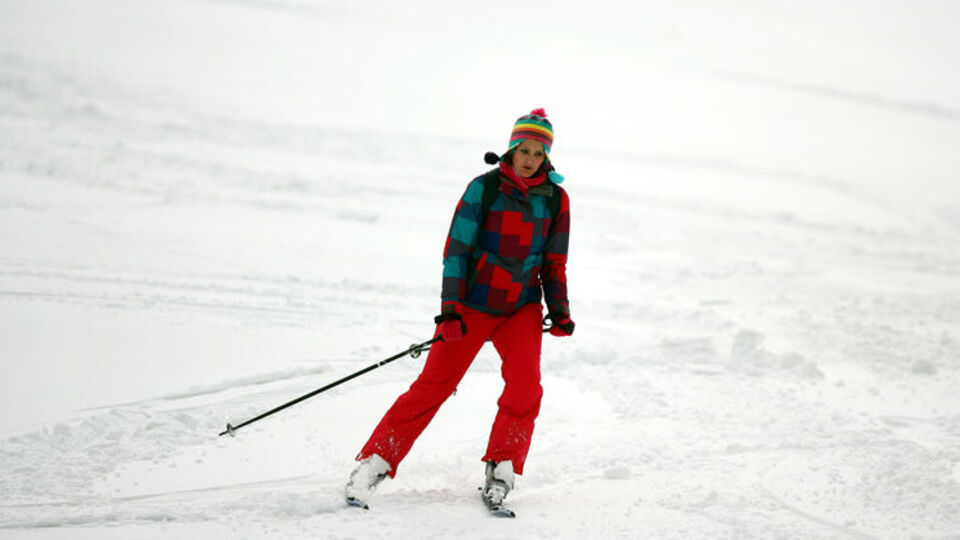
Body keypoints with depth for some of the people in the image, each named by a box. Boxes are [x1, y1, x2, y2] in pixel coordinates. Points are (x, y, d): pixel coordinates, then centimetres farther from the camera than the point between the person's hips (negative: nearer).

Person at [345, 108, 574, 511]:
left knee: (525, 383, -19)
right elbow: (457, 249, -10)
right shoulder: (484, 188, -9)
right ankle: (375, 463, -1)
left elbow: (554, 262, 12)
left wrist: (559, 311, 2)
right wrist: (450, 309, -18)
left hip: (522, 308, 3)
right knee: (434, 385, -7)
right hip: (473, 304, -3)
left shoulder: (555, 200, 2)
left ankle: (502, 469, -6)